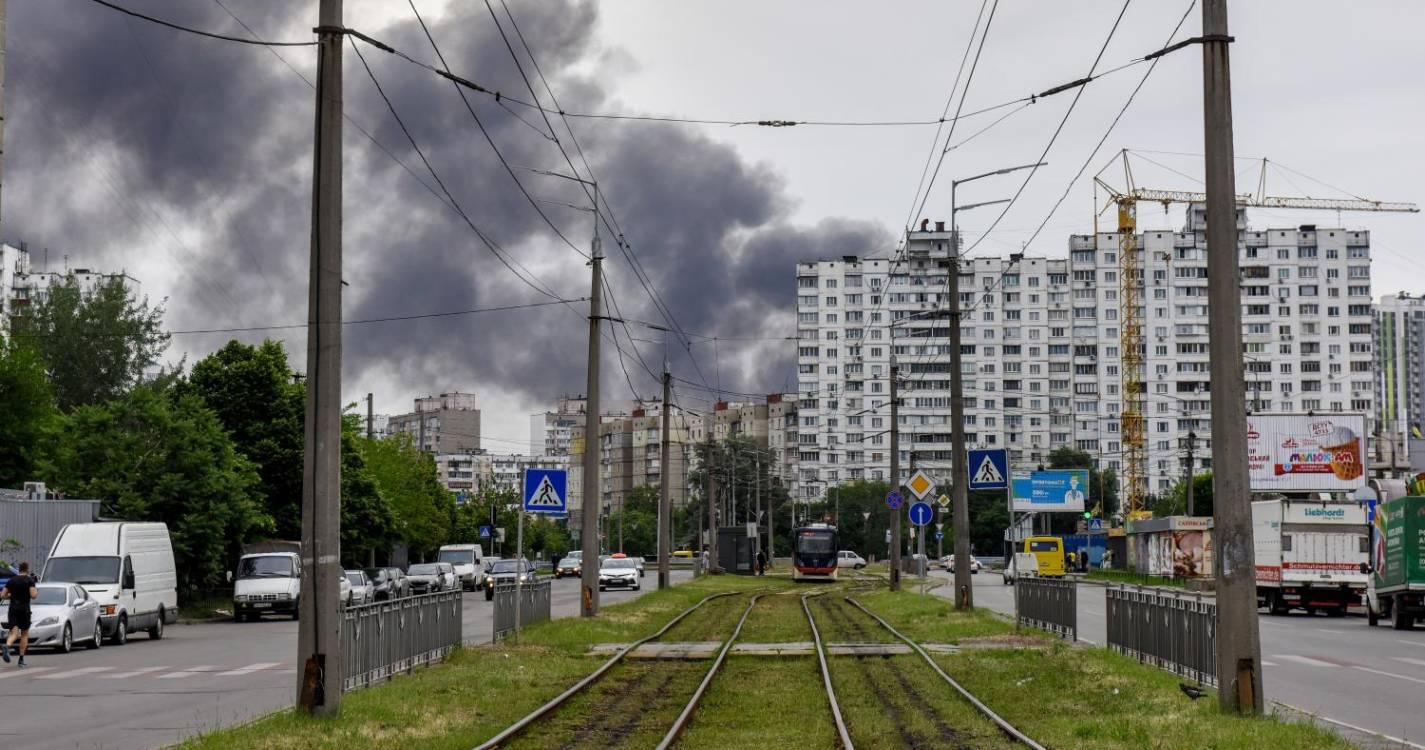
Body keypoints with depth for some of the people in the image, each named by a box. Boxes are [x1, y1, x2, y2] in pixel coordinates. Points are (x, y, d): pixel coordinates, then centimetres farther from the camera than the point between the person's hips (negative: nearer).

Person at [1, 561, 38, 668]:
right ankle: (21, 660, 9)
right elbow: (33, 595, -13)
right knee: (24, 634, 11)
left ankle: (6, 646, -38)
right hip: (24, 610, -2)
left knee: (14, 633, -4)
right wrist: (37, 592, 8)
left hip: (13, 610, 3)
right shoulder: (29, 580, -3)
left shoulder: (11, 581, 9)